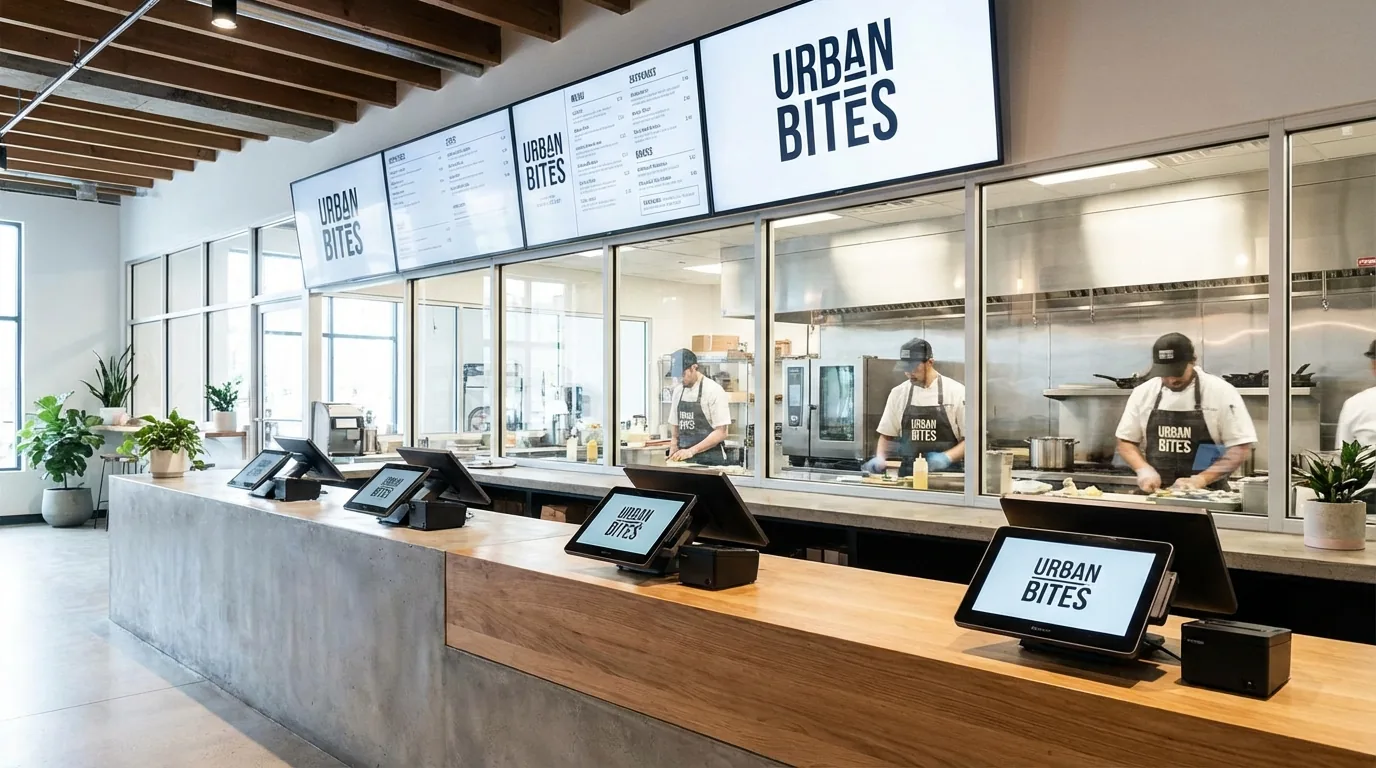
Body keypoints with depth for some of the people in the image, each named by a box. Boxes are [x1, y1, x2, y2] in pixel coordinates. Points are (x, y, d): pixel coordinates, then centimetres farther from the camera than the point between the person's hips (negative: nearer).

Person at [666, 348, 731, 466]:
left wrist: (691, 450, -18)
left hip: (710, 460, -5)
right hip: (684, 459, 5)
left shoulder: (714, 390, -10)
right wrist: (675, 451, 1)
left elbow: (721, 433, -13)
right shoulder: (678, 390, 9)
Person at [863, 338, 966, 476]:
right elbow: (887, 435, 13)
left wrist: (947, 457, -16)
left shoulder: (956, 391, -3)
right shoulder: (898, 393, 6)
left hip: (944, 476, -3)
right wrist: (880, 458, -5)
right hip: (907, 475, 3)